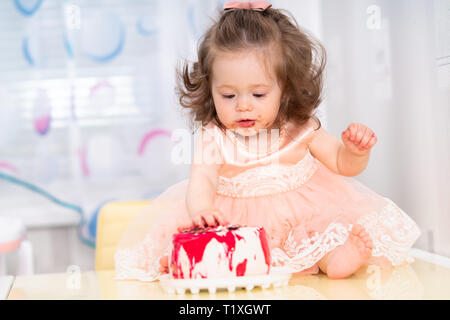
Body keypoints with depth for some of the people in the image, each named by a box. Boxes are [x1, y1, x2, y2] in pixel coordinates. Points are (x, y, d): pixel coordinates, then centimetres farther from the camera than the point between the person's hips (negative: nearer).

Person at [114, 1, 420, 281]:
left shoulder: (300, 129, -5)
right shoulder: (213, 137, -9)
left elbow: (343, 164, 2)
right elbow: (202, 180, -22)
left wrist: (356, 149, -22)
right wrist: (200, 210, -46)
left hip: (302, 218, 0)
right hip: (236, 223, 0)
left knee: (342, 262, -23)